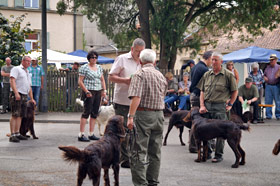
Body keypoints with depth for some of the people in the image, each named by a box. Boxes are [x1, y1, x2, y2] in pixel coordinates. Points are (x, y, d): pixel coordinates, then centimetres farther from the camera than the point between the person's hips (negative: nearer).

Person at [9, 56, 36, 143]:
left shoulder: (27, 73, 25)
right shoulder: (16, 69, -1)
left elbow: (29, 87, 29)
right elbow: (12, 80, -14)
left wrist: (32, 98, 22)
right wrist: (16, 93, -24)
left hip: (24, 96, 8)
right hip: (17, 95, -8)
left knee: (20, 116, 6)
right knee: (15, 115, -11)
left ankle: (17, 133, 8)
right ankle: (12, 135, -13)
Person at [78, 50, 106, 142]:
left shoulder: (99, 67, 15)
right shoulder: (84, 68, -4)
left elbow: (102, 80, 21)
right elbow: (80, 81, -7)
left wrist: (104, 90, 9)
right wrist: (86, 91, -15)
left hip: (98, 92, 6)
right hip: (89, 92, -6)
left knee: (95, 113, 6)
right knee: (86, 112, -9)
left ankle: (91, 134, 13)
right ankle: (81, 135, -8)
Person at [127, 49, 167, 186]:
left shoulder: (140, 74, -8)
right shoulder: (161, 76, 13)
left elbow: (136, 97, -18)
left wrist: (131, 117, -20)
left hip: (143, 114, -6)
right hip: (159, 115, 6)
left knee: (140, 152, -6)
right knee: (155, 152, 12)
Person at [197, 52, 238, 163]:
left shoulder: (228, 75, 1)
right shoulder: (207, 75, 13)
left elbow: (235, 91, 7)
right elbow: (202, 91, 13)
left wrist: (230, 104, 2)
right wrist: (202, 105, 2)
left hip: (220, 106, -4)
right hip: (206, 105, 4)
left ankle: (218, 155, 5)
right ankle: (207, 153, 18)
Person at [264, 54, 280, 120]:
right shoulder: (267, 67, 16)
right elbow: (264, 74, 25)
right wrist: (264, 77, 3)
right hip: (268, 86, 4)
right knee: (268, 101, 1)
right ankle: (268, 115, 6)